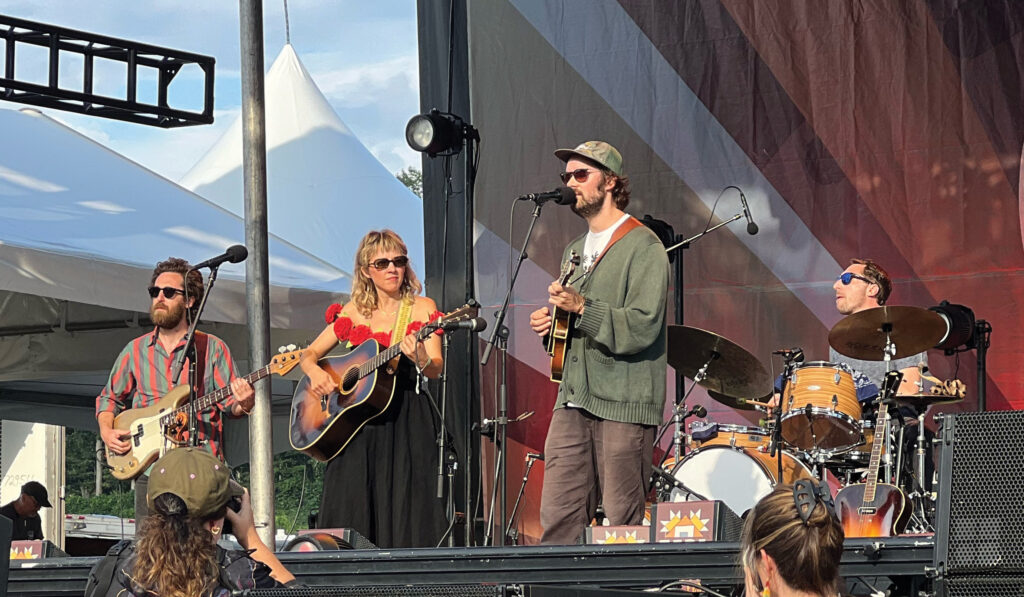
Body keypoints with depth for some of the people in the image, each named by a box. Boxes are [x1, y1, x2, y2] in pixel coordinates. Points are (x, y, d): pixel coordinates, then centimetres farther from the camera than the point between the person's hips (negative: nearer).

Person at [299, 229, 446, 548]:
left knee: (404, 511, -10)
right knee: (350, 517, -5)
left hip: (405, 423, -2)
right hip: (355, 422, 2)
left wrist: (421, 360, -29)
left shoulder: (421, 308, 4)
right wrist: (315, 372, -9)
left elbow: (435, 369, -6)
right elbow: (308, 354, 14)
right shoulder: (353, 312, 10)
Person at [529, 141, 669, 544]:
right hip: (573, 403, 7)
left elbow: (642, 326, -15)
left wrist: (582, 308, -21)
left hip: (623, 404, -7)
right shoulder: (575, 251, 22)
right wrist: (550, 326, 11)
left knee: (623, 523, -6)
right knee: (557, 521, -1)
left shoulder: (642, 246, -4)